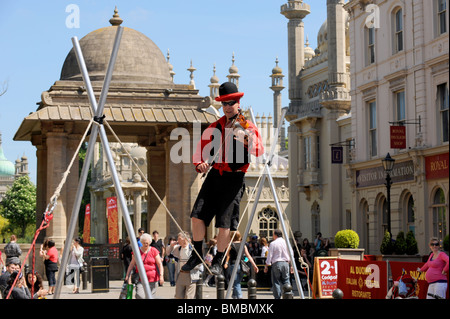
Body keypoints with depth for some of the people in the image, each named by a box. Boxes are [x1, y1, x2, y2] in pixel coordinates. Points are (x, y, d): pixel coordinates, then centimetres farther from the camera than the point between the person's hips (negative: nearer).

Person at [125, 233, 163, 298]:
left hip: (152, 279, 0)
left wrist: (161, 275, -12)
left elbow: (159, 264, 0)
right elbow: (132, 264, 11)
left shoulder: (154, 251, 3)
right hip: (140, 279, 0)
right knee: (139, 296, -16)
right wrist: (127, 275, 5)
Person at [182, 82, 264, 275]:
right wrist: (200, 164, -5)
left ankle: (218, 261, 9)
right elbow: (201, 149, 17)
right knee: (197, 215, -3)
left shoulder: (248, 127, -1)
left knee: (224, 222, -6)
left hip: (234, 178, -4)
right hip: (214, 175, 4)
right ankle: (197, 255, 13)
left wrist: (245, 140, -37)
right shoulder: (214, 128, 13)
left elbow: (259, 151, -17)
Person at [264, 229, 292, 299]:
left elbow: (269, 255, -4)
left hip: (276, 264, -3)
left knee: (276, 282, 2)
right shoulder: (286, 242, 6)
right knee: (286, 281, 7)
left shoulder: (273, 243, -5)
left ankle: (277, 297, 2)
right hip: (285, 263, 3)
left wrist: (266, 266, 4)